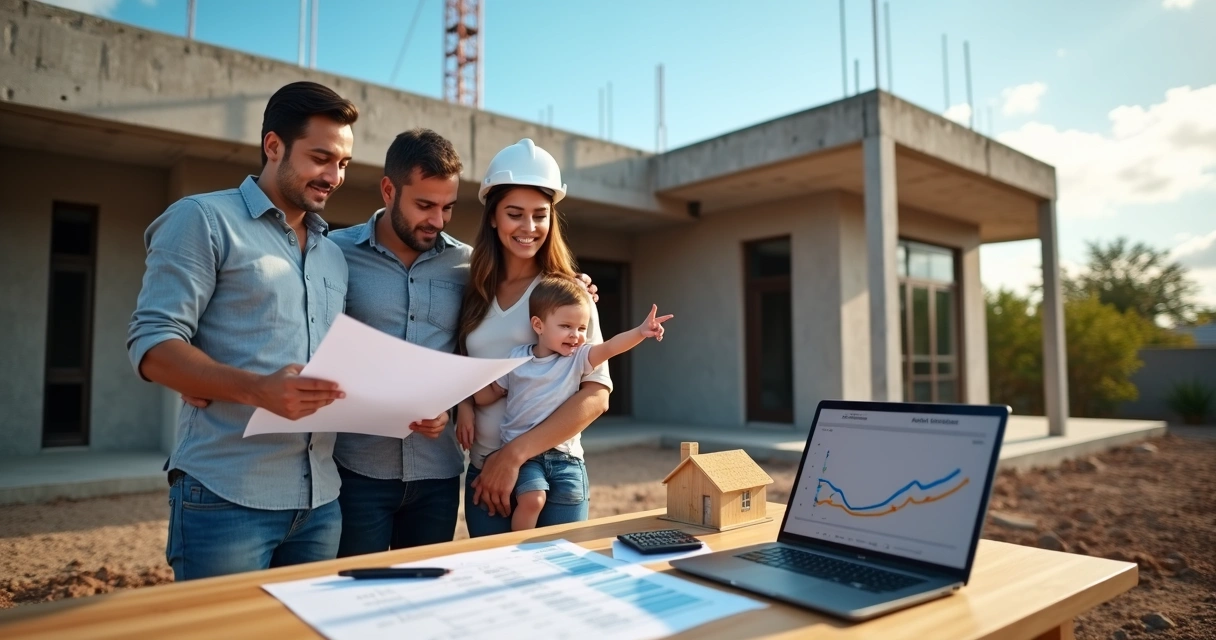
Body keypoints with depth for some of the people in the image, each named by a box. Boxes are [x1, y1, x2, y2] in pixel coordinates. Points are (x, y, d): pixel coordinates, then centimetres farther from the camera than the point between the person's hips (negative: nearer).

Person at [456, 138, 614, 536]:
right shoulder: (473, 293, 7)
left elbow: (596, 395, -13)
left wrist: (515, 454, -18)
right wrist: (463, 401, -5)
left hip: (554, 471, -3)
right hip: (483, 474, 4)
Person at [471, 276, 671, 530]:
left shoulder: (578, 358, 0)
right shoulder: (516, 358, 3)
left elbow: (611, 347, -18)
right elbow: (487, 397, 12)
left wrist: (640, 332, -35)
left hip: (563, 454, 2)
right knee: (532, 499, -21)